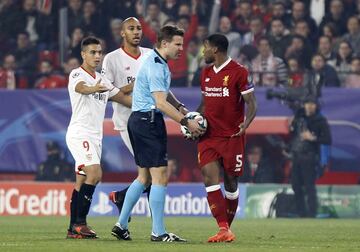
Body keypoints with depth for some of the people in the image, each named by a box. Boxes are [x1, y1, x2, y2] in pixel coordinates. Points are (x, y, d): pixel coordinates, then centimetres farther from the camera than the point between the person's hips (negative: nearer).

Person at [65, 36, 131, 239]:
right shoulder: (77, 75, -7)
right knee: (95, 173, -22)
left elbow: (124, 98, 21)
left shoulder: (102, 81, 18)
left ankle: (74, 228, 9)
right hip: (80, 133, -8)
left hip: (95, 136, 8)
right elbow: (82, 87, -31)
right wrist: (94, 89, -53)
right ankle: (80, 222, -21)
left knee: (82, 182, 7)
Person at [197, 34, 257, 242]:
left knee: (231, 182, 4)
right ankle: (223, 230, -16)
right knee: (210, 177, -12)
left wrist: (246, 123, -26)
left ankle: (227, 227, 20)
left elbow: (251, 103, -9)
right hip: (209, 136, 5)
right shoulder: (206, 73, 13)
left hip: (232, 136, -5)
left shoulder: (239, 72, -8)